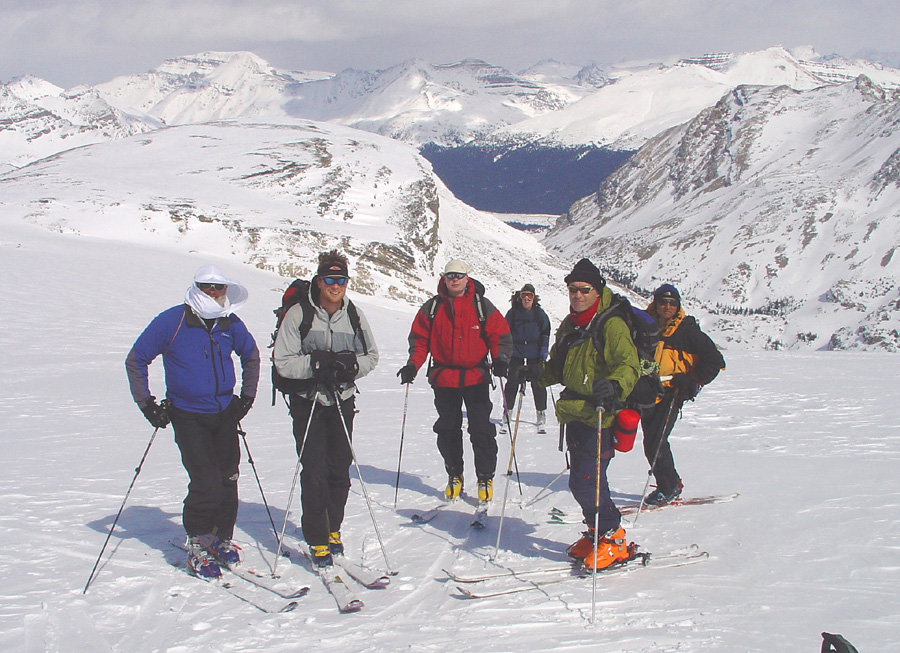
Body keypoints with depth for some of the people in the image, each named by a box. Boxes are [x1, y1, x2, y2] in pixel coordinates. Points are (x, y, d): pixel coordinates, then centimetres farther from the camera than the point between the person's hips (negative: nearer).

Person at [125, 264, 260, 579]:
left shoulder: (230, 324, 3)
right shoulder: (172, 321, -9)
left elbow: (251, 355, 23)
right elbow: (136, 360, -1)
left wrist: (247, 396, 15)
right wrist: (147, 404, -5)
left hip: (224, 414, 4)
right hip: (188, 416, -4)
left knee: (228, 481, 2)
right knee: (206, 483, -12)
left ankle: (221, 540, 20)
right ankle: (198, 544, 7)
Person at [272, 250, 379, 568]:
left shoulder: (354, 315, 2)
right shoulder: (298, 314, -9)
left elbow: (372, 356, 8)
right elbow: (282, 362, -11)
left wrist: (351, 364, -13)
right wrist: (317, 363, -25)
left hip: (342, 402, 3)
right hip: (307, 402, -3)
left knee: (340, 470, 7)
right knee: (314, 472, -6)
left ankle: (333, 528, 26)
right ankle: (317, 540, 3)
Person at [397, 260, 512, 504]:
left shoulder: (482, 306, 2)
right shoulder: (432, 308, 5)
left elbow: (500, 335, 2)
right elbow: (419, 338, 7)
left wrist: (500, 359, -15)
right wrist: (412, 365, -7)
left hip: (476, 377, -2)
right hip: (444, 378, 2)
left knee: (481, 429, -4)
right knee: (448, 429, 7)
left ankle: (485, 477, 10)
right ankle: (454, 475, 22)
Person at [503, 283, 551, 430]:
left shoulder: (539, 313, 4)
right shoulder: (513, 312, 4)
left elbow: (545, 331, 7)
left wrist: (544, 348, -2)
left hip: (534, 353, 0)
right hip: (516, 352, 0)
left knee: (537, 382, 0)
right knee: (513, 382, -3)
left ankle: (541, 412, 9)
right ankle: (508, 410, 8)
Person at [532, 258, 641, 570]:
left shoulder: (611, 325, -12)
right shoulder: (569, 326, 14)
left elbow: (629, 365, -20)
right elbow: (559, 366, 25)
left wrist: (614, 386, -38)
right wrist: (539, 374, 6)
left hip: (601, 416, -8)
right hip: (575, 415, 8)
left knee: (586, 482, -12)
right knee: (580, 480, 12)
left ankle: (615, 541, 4)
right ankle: (597, 533, 30)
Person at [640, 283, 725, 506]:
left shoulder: (687, 331, -4)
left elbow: (714, 360, -2)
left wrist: (694, 383, -10)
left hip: (671, 393, -5)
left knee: (656, 442, -13)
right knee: (651, 443, 4)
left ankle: (669, 488, 2)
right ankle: (673, 483, 21)